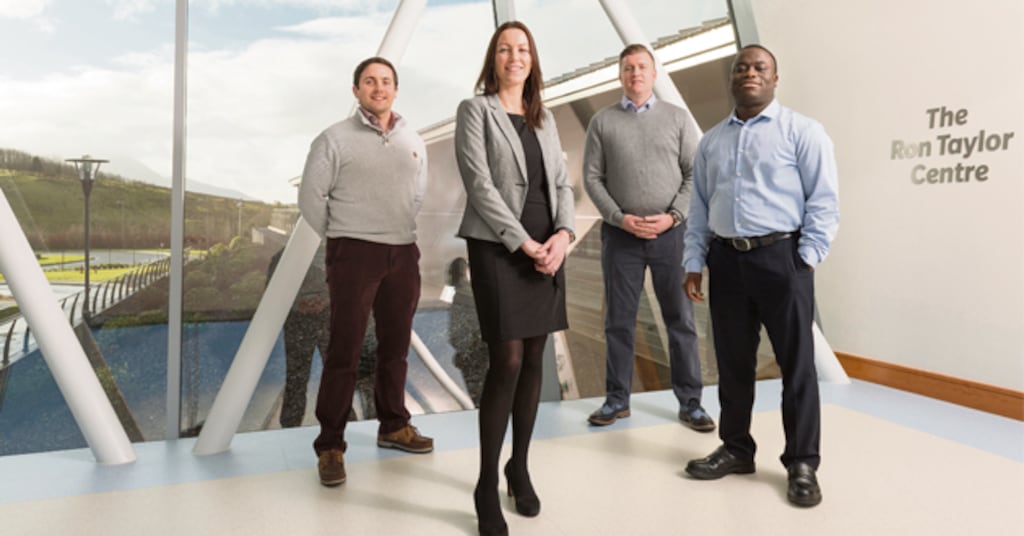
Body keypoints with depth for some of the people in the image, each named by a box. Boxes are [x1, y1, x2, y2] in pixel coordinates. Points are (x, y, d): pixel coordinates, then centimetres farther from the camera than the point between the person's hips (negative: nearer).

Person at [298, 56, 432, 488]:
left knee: (395, 346, 12)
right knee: (344, 350, -4)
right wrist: (339, 238, 2)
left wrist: (405, 233, 13)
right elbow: (311, 197, -2)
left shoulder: (413, 141, 12)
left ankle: (394, 426, 27)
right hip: (354, 253, -5)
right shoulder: (335, 139, -2)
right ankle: (330, 446, 5)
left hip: (403, 253, 5)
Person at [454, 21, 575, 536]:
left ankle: (520, 468, 22)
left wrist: (562, 234, -7)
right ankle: (487, 485, 4)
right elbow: (480, 186, -10)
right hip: (498, 247, -5)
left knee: (533, 361, 8)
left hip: (547, 249, 6)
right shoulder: (474, 110, 0)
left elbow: (561, 183, 12)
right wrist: (524, 243, -14)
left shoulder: (545, 119, 17)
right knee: (507, 363, -10)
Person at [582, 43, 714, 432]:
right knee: (619, 321, 6)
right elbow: (592, 177, 2)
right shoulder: (603, 122, 7)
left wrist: (672, 216, -11)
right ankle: (617, 399, 17)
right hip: (621, 234, 0)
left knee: (680, 319, 4)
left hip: (671, 232, 0)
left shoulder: (678, 117, 7)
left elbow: (695, 174, 2)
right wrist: (620, 218, -10)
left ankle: (690, 402, 14)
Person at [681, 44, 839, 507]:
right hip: (725, 259, 4)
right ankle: (735, 449, 27)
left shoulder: (802, 131, 0)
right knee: (732, 362, 11)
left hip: (781, 256, -4)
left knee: (796, 364, 3)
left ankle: (802, 464, 16)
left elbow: (823, 201, -5)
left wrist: (806, 260, -12)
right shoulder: (711, 140, 14)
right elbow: (699, 206, 13)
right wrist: (693, 263, 7)